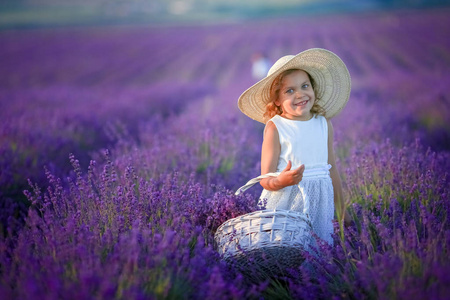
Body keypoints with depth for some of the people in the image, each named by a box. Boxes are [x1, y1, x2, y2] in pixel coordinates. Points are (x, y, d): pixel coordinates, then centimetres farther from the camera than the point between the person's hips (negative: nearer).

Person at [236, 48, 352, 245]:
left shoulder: (324, 124, 7)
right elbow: (265, 179, -9)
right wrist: (281, 181, -31)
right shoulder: (274, 127, -8)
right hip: (285, 203, -4)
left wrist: (342, 211, 18)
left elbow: (331, 168, 15)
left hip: (319, 204, 4)